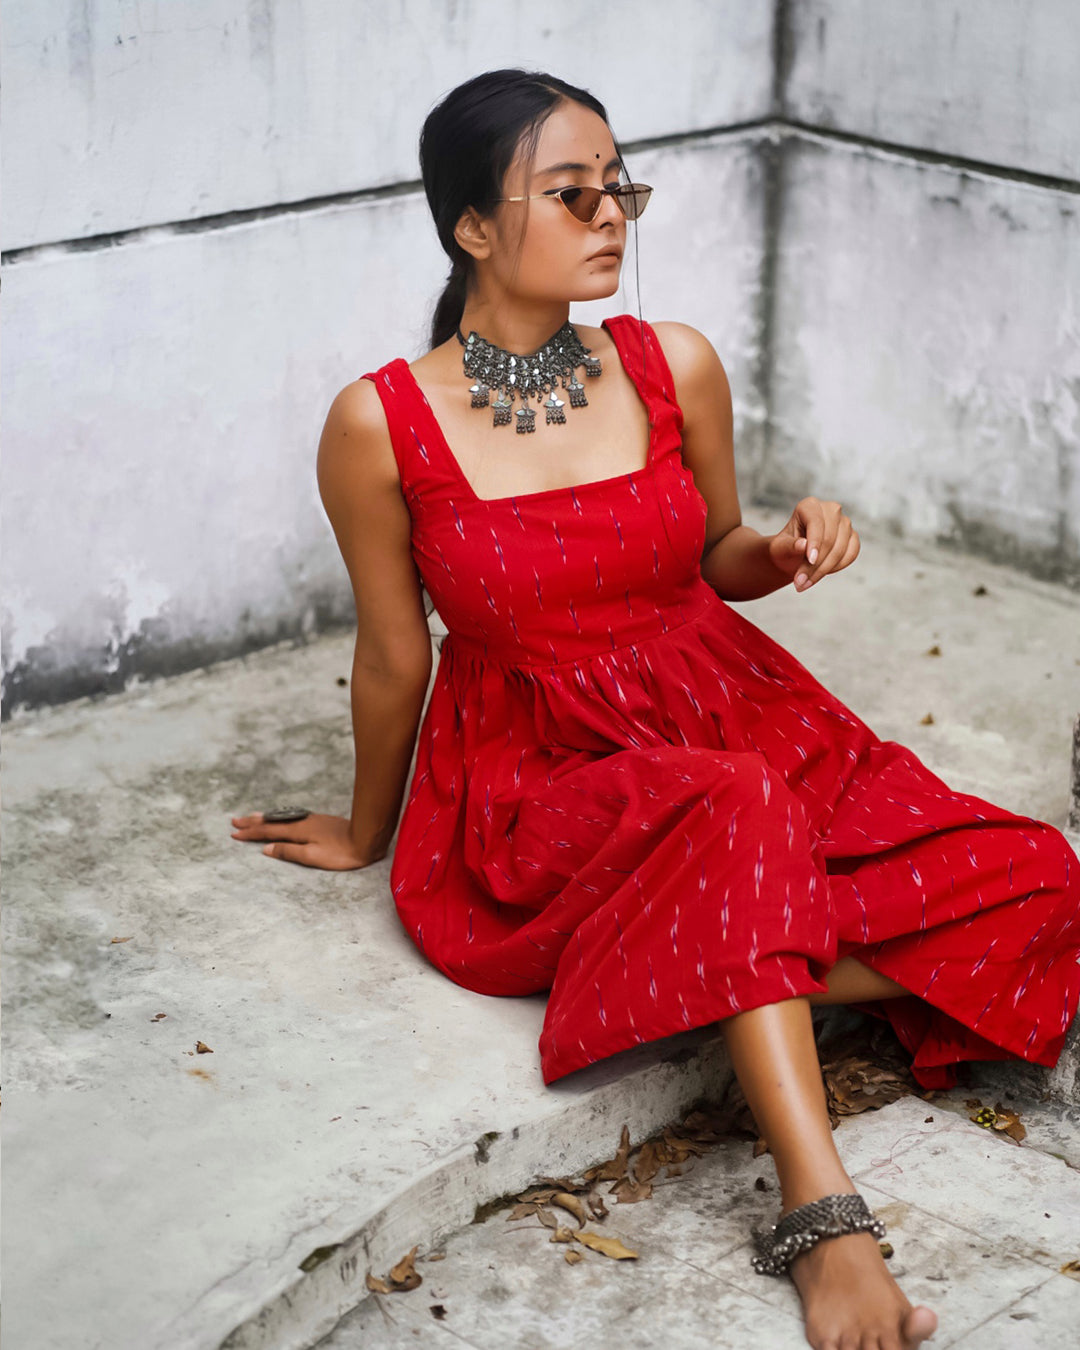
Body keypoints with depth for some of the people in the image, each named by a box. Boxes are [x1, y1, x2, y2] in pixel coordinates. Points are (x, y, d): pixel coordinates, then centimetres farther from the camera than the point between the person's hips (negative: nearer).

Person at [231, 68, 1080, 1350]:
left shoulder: (675, 366, -3)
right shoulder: (380, 424, -13)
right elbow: (393, 656, 0)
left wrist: (789, 548, -10)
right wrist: (366, 832, 12)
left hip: (727, 708, 4)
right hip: (539, 781, -4)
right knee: (730, 813, -40)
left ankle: (722, 990, -10)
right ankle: (821, 1214, -36)